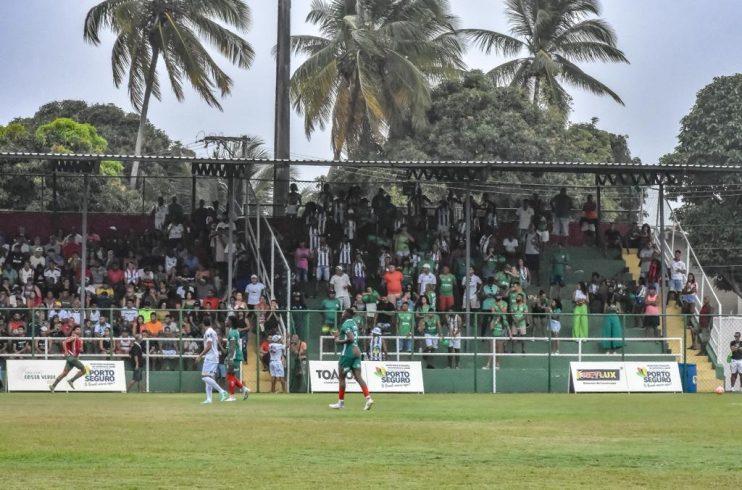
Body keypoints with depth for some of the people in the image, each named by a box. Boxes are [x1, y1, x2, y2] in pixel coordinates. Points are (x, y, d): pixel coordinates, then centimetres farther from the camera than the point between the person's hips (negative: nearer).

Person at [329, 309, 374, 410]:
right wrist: (339, 335, 27)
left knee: (341, 377, 6)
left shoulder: (345, 325, -12)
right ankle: (368, 398, -17)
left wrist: (339, 341, -13)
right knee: (358, 377, -1)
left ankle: (341, 402, 11)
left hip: (347, 353, -8)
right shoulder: (354, 323, 15)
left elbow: (351, 338, -24)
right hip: (355, 353, 8)